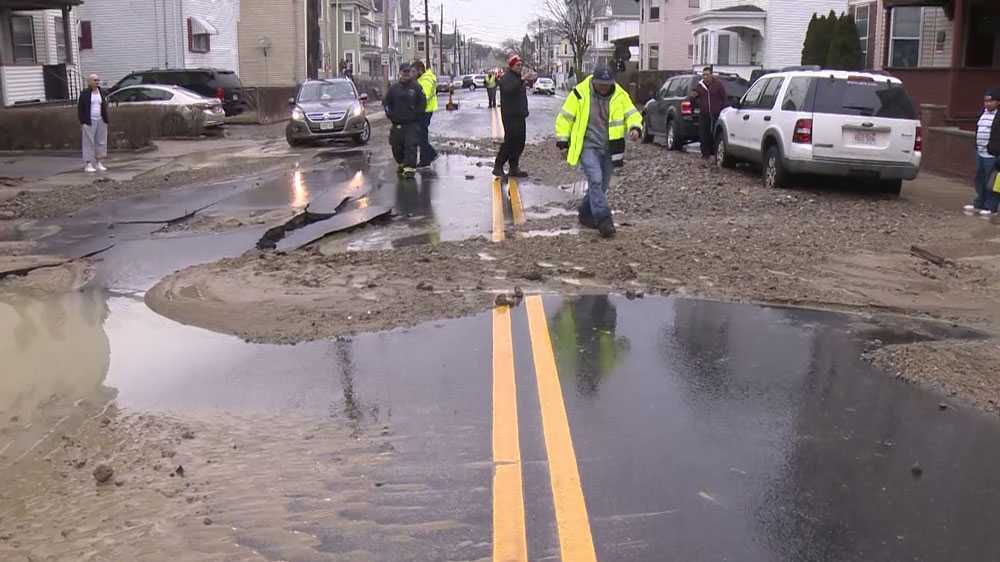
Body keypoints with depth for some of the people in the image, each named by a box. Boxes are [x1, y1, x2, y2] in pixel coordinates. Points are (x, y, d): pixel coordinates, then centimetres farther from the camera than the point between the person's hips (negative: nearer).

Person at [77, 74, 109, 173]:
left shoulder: (101, 93, 11)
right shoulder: (84, 94, -3)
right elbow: (80, 108, -3)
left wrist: (106, 120, 9)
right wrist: (82, 122, -9)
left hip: (100, 121, 5)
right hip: (89, 122, -5)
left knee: (101, 142, 6)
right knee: (89, 142, -4)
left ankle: (98, 163, 15)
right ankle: (88, 164, -2)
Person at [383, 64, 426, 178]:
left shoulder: (416, 88, 2)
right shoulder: (393, 88, 9)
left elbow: (422, 103, 3)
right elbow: (386, 103, 16)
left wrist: (415, 115, -4)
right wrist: (390, 115, 5)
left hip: (412, 123, -3)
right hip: (397, 124, 3)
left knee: (411, 146, -13)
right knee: (396, 147, 9)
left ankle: (410, 168, -14)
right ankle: (401, 164, 30)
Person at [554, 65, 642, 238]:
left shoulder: (620, 95, 0)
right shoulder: (580, 94, -8)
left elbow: (632, 114, 0)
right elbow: (565, 117, -1)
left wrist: (635, 128, -22)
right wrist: (562, 140, -3)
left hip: (608, 148, 4)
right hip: (588, 146, -4)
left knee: (602, 184, 12)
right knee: (595, 180, -20)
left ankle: (586, 214, 31)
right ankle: (603, 219, -20)